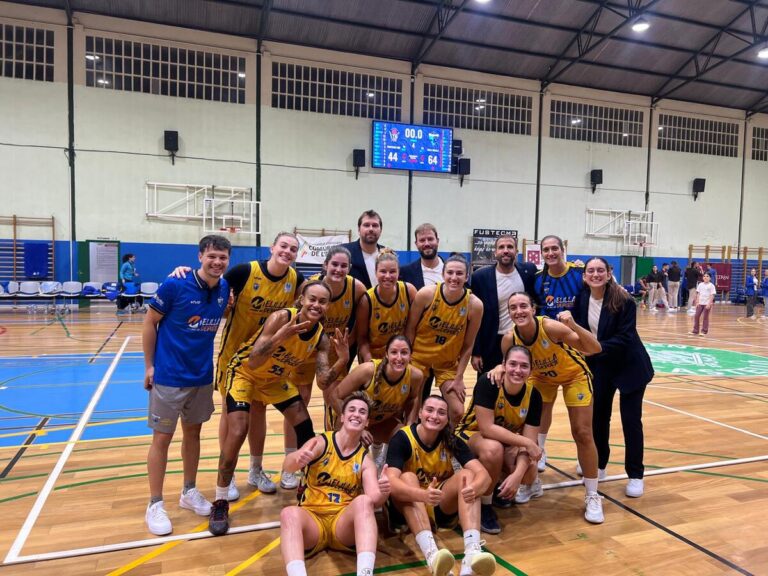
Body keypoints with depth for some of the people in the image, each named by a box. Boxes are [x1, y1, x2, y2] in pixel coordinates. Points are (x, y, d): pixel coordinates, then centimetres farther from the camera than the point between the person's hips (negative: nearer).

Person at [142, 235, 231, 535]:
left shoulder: (225, 289, -3)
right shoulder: (174, 285, -18)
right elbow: (149, 323, -9)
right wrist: (149, 366, -8)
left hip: (202, 375, 5)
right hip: (169, 375, -5)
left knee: (193, 432, 16)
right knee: (162, 438, 4)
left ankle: (189, 491, 33)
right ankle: (155, 505, 18)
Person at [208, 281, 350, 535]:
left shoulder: (321, 337, -16)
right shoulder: (281, 317, -31)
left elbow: (323, 381, -21)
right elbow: (253, 363, -36)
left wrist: (342, 361, -38)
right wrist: (278, 337, -52)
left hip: (276, 379, 6)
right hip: (244, 372, -5)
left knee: (306, 428, 1)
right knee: (237, 433, -18)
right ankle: (220, 503, 1)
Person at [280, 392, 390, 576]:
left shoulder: (365, 459, 7)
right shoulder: (321, 443, 1)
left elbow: (373, 499, -8)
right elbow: (288, 465, -18)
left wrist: (382, 494, -33)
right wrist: (298, 458, -43)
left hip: (345, 522, 1)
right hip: (312, 520, -1)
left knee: (363, 501, -31)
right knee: (289, 513, -34)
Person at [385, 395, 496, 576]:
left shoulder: (452, 441, -11)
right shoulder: (402, 439, -20)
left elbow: (484, 475, -22)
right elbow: (391, 481, -35)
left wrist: (473, 488, -47)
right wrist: (424, 494, -53)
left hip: (442, 508, 3)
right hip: (408, 508, -2)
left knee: (466, 475, -23)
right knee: (407, 477, -33)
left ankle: (472, 552, -42)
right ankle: (431, 554, -50)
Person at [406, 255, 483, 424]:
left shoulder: (474, 305, -18)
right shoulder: (426, 294, -20)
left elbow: (468, 346, -8)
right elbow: (410, 328, -8)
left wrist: (459, 377, -6)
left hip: (448, 363, 1)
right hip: (419, 357, -1)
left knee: (458, 412, -4)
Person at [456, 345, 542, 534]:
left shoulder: (533, 395, -16)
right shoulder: (488, 383, -29)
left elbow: (529, 440, -18)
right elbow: (487, 428, -32)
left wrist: (517, 474, -33)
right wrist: (527, 443, -31)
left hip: (508, 442, 4)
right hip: (473, 434, -4)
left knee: (529, 469, -26)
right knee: (493, 448, -38)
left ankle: (503, 491, 12)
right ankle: (484, 505, -12)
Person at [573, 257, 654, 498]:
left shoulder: (623, 300, -21)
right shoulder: (582, 299, -7)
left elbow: (625, 337, -24)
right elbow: (579, 330, 2)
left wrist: (596, 348, -31)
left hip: (629, 366, -4)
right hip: (600, 366, 4)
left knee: (631, 420, 0)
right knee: (597, 416, 10)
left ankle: (635, 475, 16)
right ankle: (598, 465, 29)